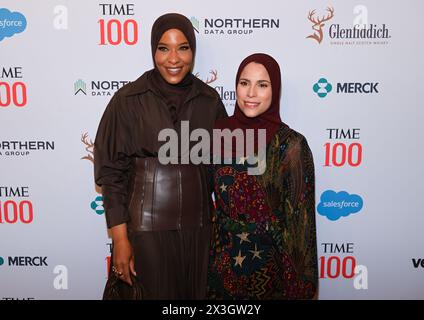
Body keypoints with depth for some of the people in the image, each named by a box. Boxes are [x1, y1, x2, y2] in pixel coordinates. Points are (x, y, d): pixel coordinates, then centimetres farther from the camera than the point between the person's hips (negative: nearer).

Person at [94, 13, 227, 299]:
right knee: (155, 294, 12)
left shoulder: (210, 100, 1)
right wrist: (120, 238, -10)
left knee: (197, 293, 17)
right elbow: (112, 171, -7)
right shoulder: (129, 100, -9)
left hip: (199, 223, 3)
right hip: (148, 224, -3)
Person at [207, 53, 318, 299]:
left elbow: (300, 220, -12)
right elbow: (206, 196, 6)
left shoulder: (292, 145, -16)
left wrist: (300, 285, -8)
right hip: (223, 258, 4)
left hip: (268, 264, -3)